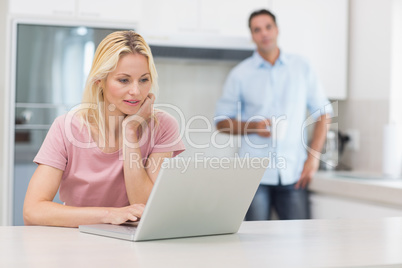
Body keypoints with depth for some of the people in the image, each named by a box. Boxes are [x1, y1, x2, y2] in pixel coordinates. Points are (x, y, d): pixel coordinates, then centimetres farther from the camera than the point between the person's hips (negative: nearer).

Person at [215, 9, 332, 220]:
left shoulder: (301, 68, 8)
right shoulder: (240, 74, 5)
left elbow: (323, 114, 11)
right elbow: (221, 122, 7)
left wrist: (313, 156, 1)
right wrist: (254, 126, -11)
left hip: (293, 173, 1)